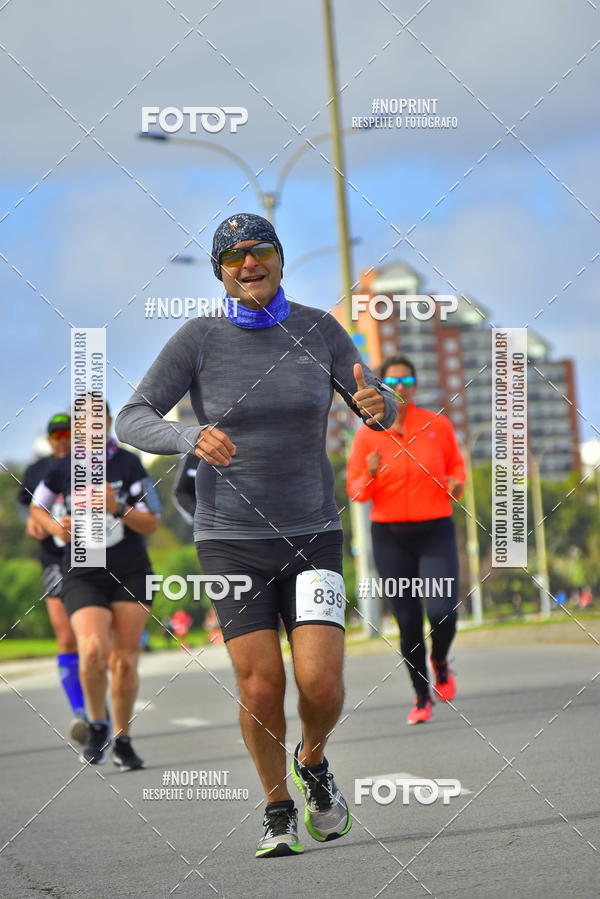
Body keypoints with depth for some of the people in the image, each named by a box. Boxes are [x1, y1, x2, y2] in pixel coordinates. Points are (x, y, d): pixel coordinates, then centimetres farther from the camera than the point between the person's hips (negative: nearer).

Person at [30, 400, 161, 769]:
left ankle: (123, 741, 17)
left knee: (125, 662, -1)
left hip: (131, 573, 0)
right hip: (84, 576, 0)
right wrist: (55, 527, 0)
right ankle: (97, 724, 1)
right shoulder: (64, 469, 2)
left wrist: (118, 508, -21)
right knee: (93, 649, -23)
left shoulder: (129, 464, -1)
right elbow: (37, 506, 21)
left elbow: (152, 524, -4)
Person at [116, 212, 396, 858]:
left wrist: (376, 406, -17)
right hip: (230, 538, -1)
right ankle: (278, 812, 18)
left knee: (321, 683, -12)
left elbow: (379, 413, 8)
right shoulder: (199, 339, -5)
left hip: (311, 535, 1)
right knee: (260, 689, -7)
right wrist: (192, 437, -28)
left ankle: (313, 761, 23)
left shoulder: (320, 330, 2)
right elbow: (131, 421, -8)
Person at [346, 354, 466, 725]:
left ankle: (441, 663, 19)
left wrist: (457, 483, -6)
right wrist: (371, 475, -18)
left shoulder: (438, 425, 0)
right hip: (390, 537, 0)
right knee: (408, 621, 2)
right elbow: (355, 491, 3)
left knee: (442, 611, -15)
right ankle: (422, 697, 19)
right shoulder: (367, 435, -1)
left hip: (436, 531, 0)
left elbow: (456, 464, 16)